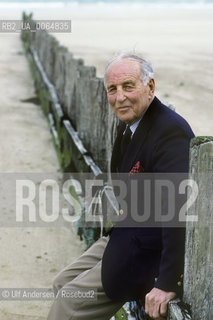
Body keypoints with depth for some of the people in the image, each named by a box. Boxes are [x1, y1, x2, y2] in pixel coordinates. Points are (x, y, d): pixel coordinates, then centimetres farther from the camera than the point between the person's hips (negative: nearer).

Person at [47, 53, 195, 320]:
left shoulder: (170, 132, -27)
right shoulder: (129, 122, 6)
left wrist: (168, 283, -36)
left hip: (151, 252, -10)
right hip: (126, 236, 10)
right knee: (62, 283, 17)